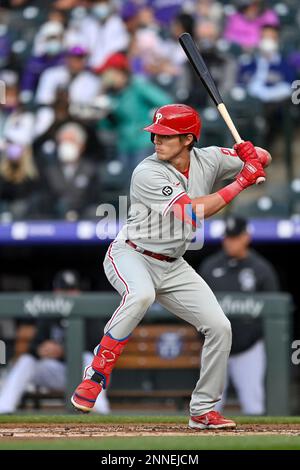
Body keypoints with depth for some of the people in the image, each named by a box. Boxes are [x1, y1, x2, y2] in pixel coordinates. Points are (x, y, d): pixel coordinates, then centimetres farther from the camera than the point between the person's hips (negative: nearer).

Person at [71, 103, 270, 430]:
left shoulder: (209, 159, -4)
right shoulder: (148, 173, -22)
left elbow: (262, 162, 7)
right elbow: (191, 212, -30)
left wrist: (250, 152, -18)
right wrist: (240, 183, -27)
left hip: (172, 267, 6)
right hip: (130, 255, -6)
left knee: (219, 327, -2)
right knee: (141, 295, -39)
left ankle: (203, 410, 11)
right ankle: (96, 375, -29)